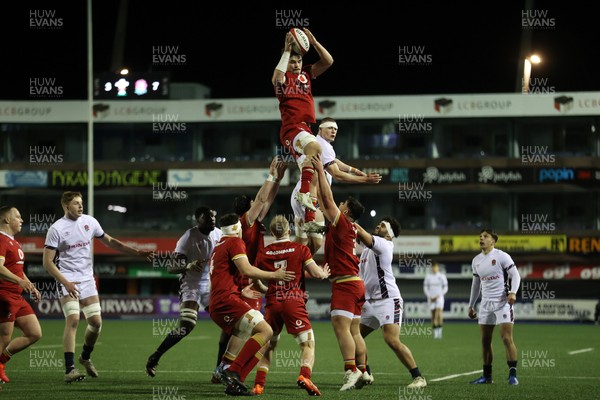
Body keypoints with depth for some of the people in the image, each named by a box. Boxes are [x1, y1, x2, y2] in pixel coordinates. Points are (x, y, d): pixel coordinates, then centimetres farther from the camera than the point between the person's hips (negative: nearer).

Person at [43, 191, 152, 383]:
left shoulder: (90, 222, 5)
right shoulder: (56, 229, -11)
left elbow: (109, 241, 18)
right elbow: (48, 262, -12)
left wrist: (136, 252, 13)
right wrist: (66, 283, -22)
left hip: (87, 280, 5)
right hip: (67, 281, -5)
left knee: (96, 322, 3)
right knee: (73, 320, -20)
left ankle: (85, 357, 30)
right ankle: (70, 370, -20)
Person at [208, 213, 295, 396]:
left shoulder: (219, 246, 27)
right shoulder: (235, 242, -2)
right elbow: (246, 270, -13)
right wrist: (274, 275, -5)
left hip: (216, 307, 10)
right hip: (227, 300, -10)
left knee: (263, 342, 7)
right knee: (266, 331, -19)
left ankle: (234, 383, -3)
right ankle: (233, 372, -25)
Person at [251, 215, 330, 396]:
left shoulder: (263, 253, 6)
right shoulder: (300, 249, -1)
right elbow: (316, 273, -4)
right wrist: (325, 273, 18)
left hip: (272, 304, 3)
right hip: (294, 303, -3)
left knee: (268, 345, 17)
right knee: (308, 344, 3)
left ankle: (258, 384, 7)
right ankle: (305, 376, -22)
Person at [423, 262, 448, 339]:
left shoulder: (442, 276, 1)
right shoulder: (428, 276, 7)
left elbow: (445, 288, 3)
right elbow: (425, 287, 9)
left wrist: (439, 295, -9)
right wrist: (429, 296, -4)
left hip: (439, 297, -2)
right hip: (431, 298, 2)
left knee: (439, 313, -18)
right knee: (433, 315, 2)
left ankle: (440, 331, -14)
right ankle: (435, 333, 8)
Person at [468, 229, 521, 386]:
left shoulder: (501, 256, -6)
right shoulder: (476, 261, 12)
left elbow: (515, 275, -7)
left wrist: (513, 292, -23)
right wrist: (471, 306, 22)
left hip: (502, 302, -6)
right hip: (486, 303, 6)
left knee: (507, 338, -13)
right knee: (485, 341, 5)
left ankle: (513, 374, -10)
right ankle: (487, 376, 12)